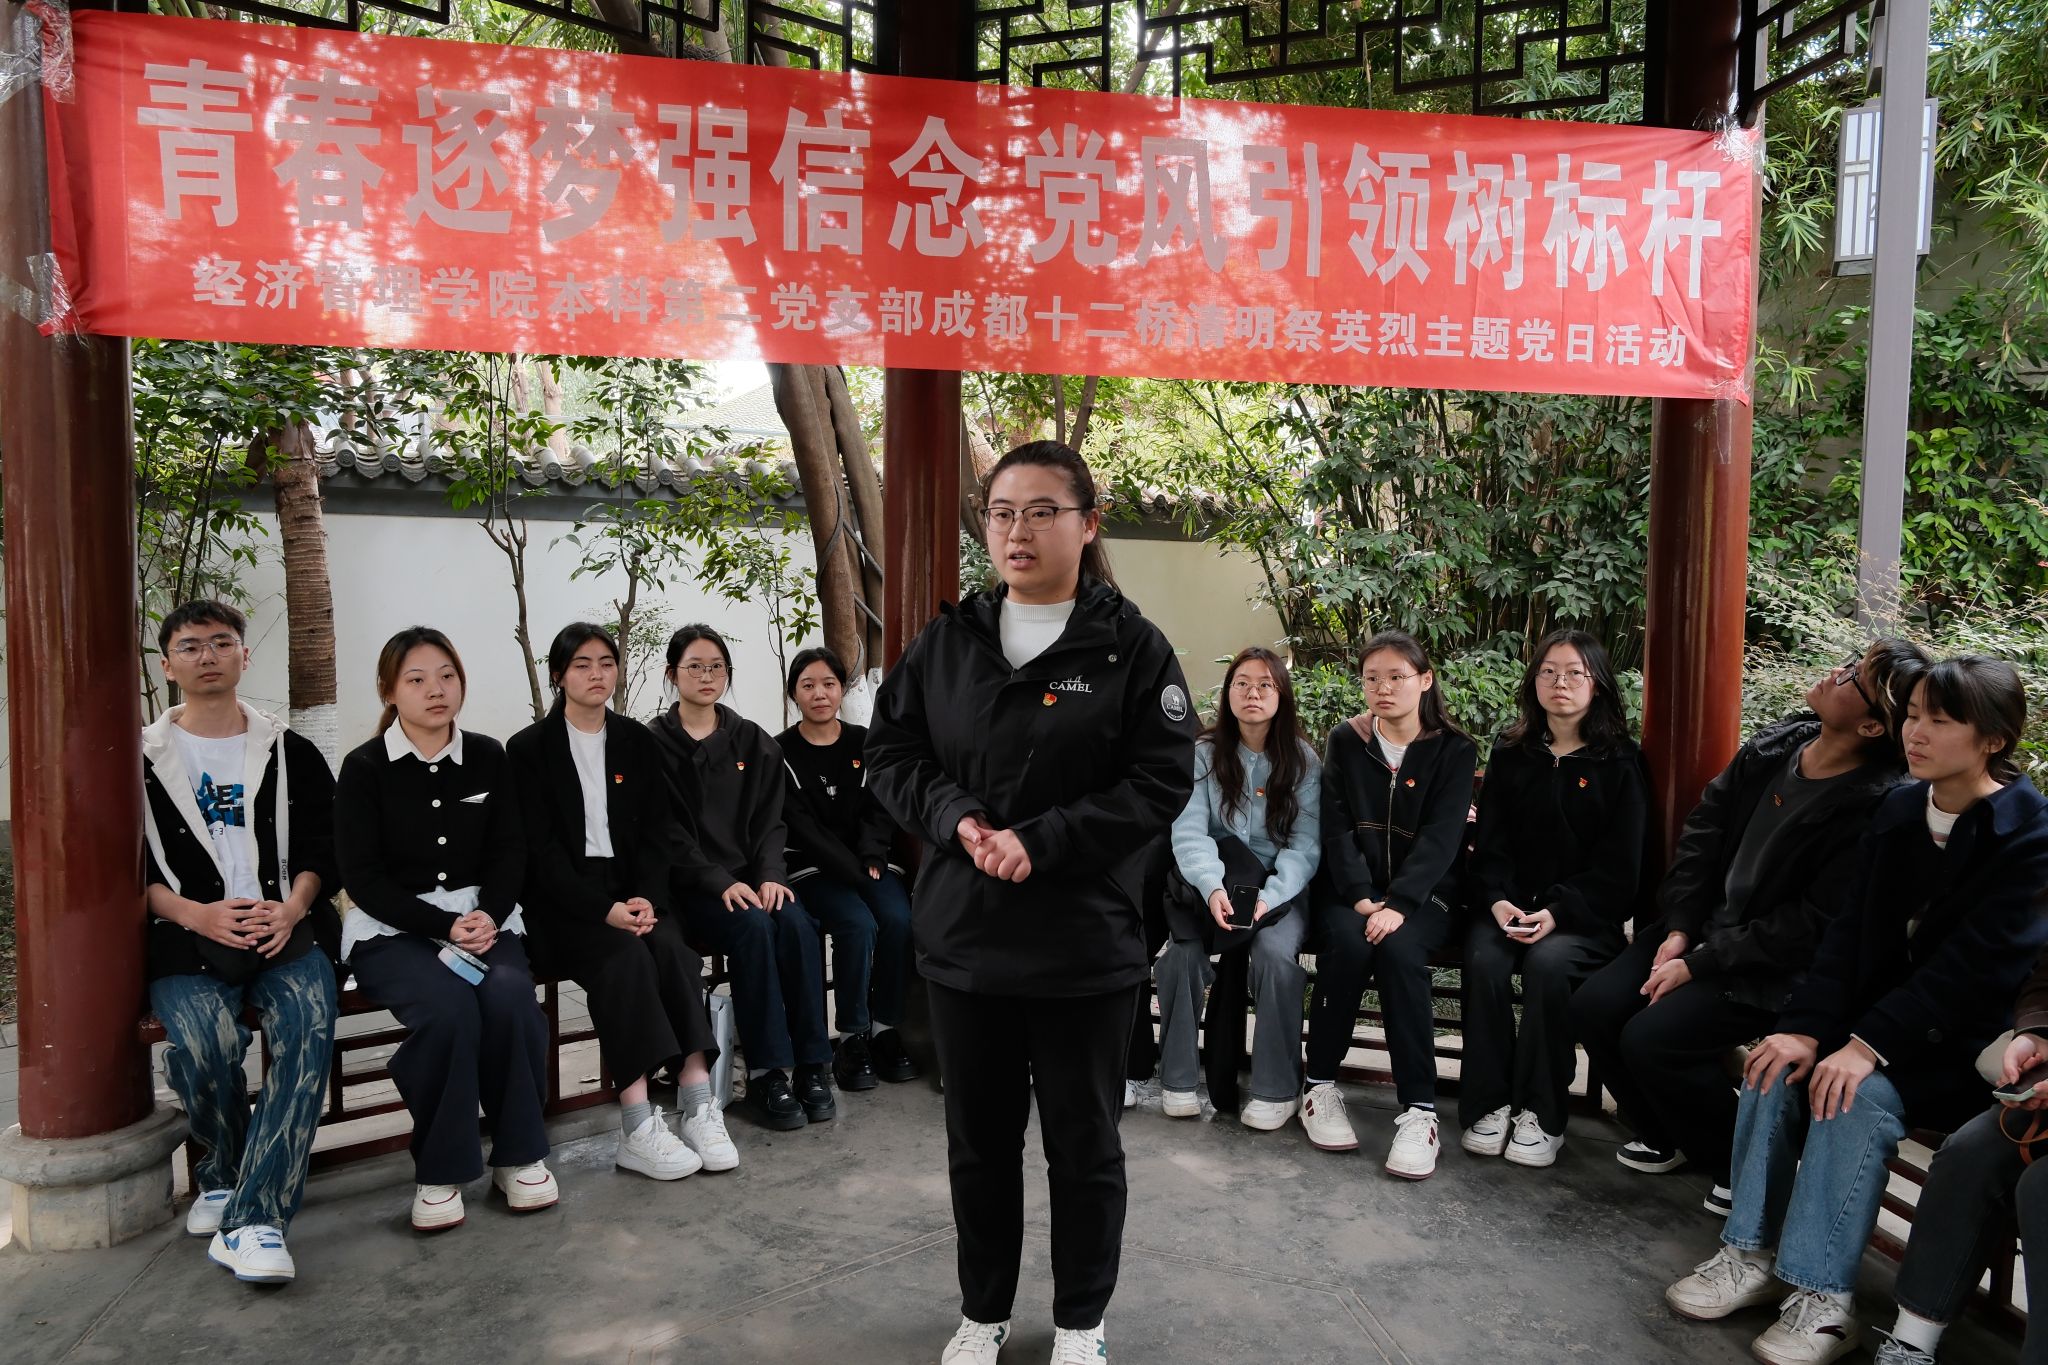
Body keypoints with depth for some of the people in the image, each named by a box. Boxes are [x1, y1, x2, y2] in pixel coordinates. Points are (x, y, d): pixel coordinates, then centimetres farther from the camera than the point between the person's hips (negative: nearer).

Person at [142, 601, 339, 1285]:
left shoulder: (292, 754, 16)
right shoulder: (142, 761, 14)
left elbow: (320, 848, 10)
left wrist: (291, 908, -10)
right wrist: (198, 915, -11)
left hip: (285, 928, 1)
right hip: (187, 938, 0)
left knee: (309, 1026, -30)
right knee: (205, 1041, -29)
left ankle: (251, 1217, -28)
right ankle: (224, 1171, 3)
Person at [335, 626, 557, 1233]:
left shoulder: (488, 758, 8)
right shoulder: (365, 768, -1)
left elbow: (508, 854, 7)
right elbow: (363, 877, -6)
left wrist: (489, 917, -13)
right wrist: (445, 927, -17)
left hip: (482, 919, 3)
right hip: (392, 930, -2)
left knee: (510, 997, -29)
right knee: (448, 1009, -32)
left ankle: (519, 1155, -9)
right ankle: (439, 1172, -13)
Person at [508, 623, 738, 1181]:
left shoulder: (637, 742, 12)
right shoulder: (531, 748, 1)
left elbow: (658, 832, 7)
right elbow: (541, 849, -7)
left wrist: (647, 898, -12)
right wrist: (604, 909, -20)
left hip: (633, 888, 3)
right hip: (567, 900, -3)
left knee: (672, 946, -28)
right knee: (625, 957, -31)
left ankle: (697, 1101, -30)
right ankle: (638, 1126, -32)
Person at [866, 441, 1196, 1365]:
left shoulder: (1132, 647, -6)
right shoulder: (946, 641, 5)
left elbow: (1161, 784, -11)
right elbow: (891, 754, 6)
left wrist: (1041, 842, -20)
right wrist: (958, 821, -13)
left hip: (1085, 944, -3)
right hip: (963, 936, 3)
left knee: (1084, 1142, 12)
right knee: (979, 1139, 17)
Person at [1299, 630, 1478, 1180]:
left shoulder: (1454, 750, 1)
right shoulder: (1345, 742, 6)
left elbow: (1441, 837, -10)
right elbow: (1337, 828, -3)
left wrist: (1397, 904, -25)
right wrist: (1361, 897, -19)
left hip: (1422, 890, -1)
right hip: (1351, 887, 1)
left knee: (1399, 950, -32)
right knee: (1347, 944, -30)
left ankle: (1420, 1107, -25)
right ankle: (1320, 1086, -13)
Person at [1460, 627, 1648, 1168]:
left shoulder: (1620, 762, 3)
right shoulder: (1510, 753, 12)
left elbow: (1618, 865, -2)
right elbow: (1490, 842, 7)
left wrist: (1557, 912, -16)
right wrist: (1497, 900, -12)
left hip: (1585, 915, -2)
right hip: (1508, 907, 2)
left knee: (1548, 962, -32)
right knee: (1484, 960, -28)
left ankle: (1542, 1114, -18)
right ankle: (1490, 1104, -15)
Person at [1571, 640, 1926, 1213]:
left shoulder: (1874, 806, -21)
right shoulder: (1776, 746, -2)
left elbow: (1809, 927, -20)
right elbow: (1703, 826, 4)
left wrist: (1697, 965, -18)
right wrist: (1678, 931, -4)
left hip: (1773, 971, -7)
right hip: (1704, 927, 7)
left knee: (1650, 1040, -22)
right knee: (1593, 1007, -8)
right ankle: (1665, 1138, 18)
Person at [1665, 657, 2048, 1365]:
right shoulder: (1898, 811, 5)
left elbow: (1978, 964, -22)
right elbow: (1850, 930, 0)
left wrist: (1870, 1044, -28)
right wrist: (1807, 1025, -14)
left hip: (1967, 1041, -6)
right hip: (1882, 1012, 6)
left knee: (1858, 1093, -29)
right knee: (1781, 1065, -19)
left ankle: (1822, 1299, -20)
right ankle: (1753, 1253, -9)